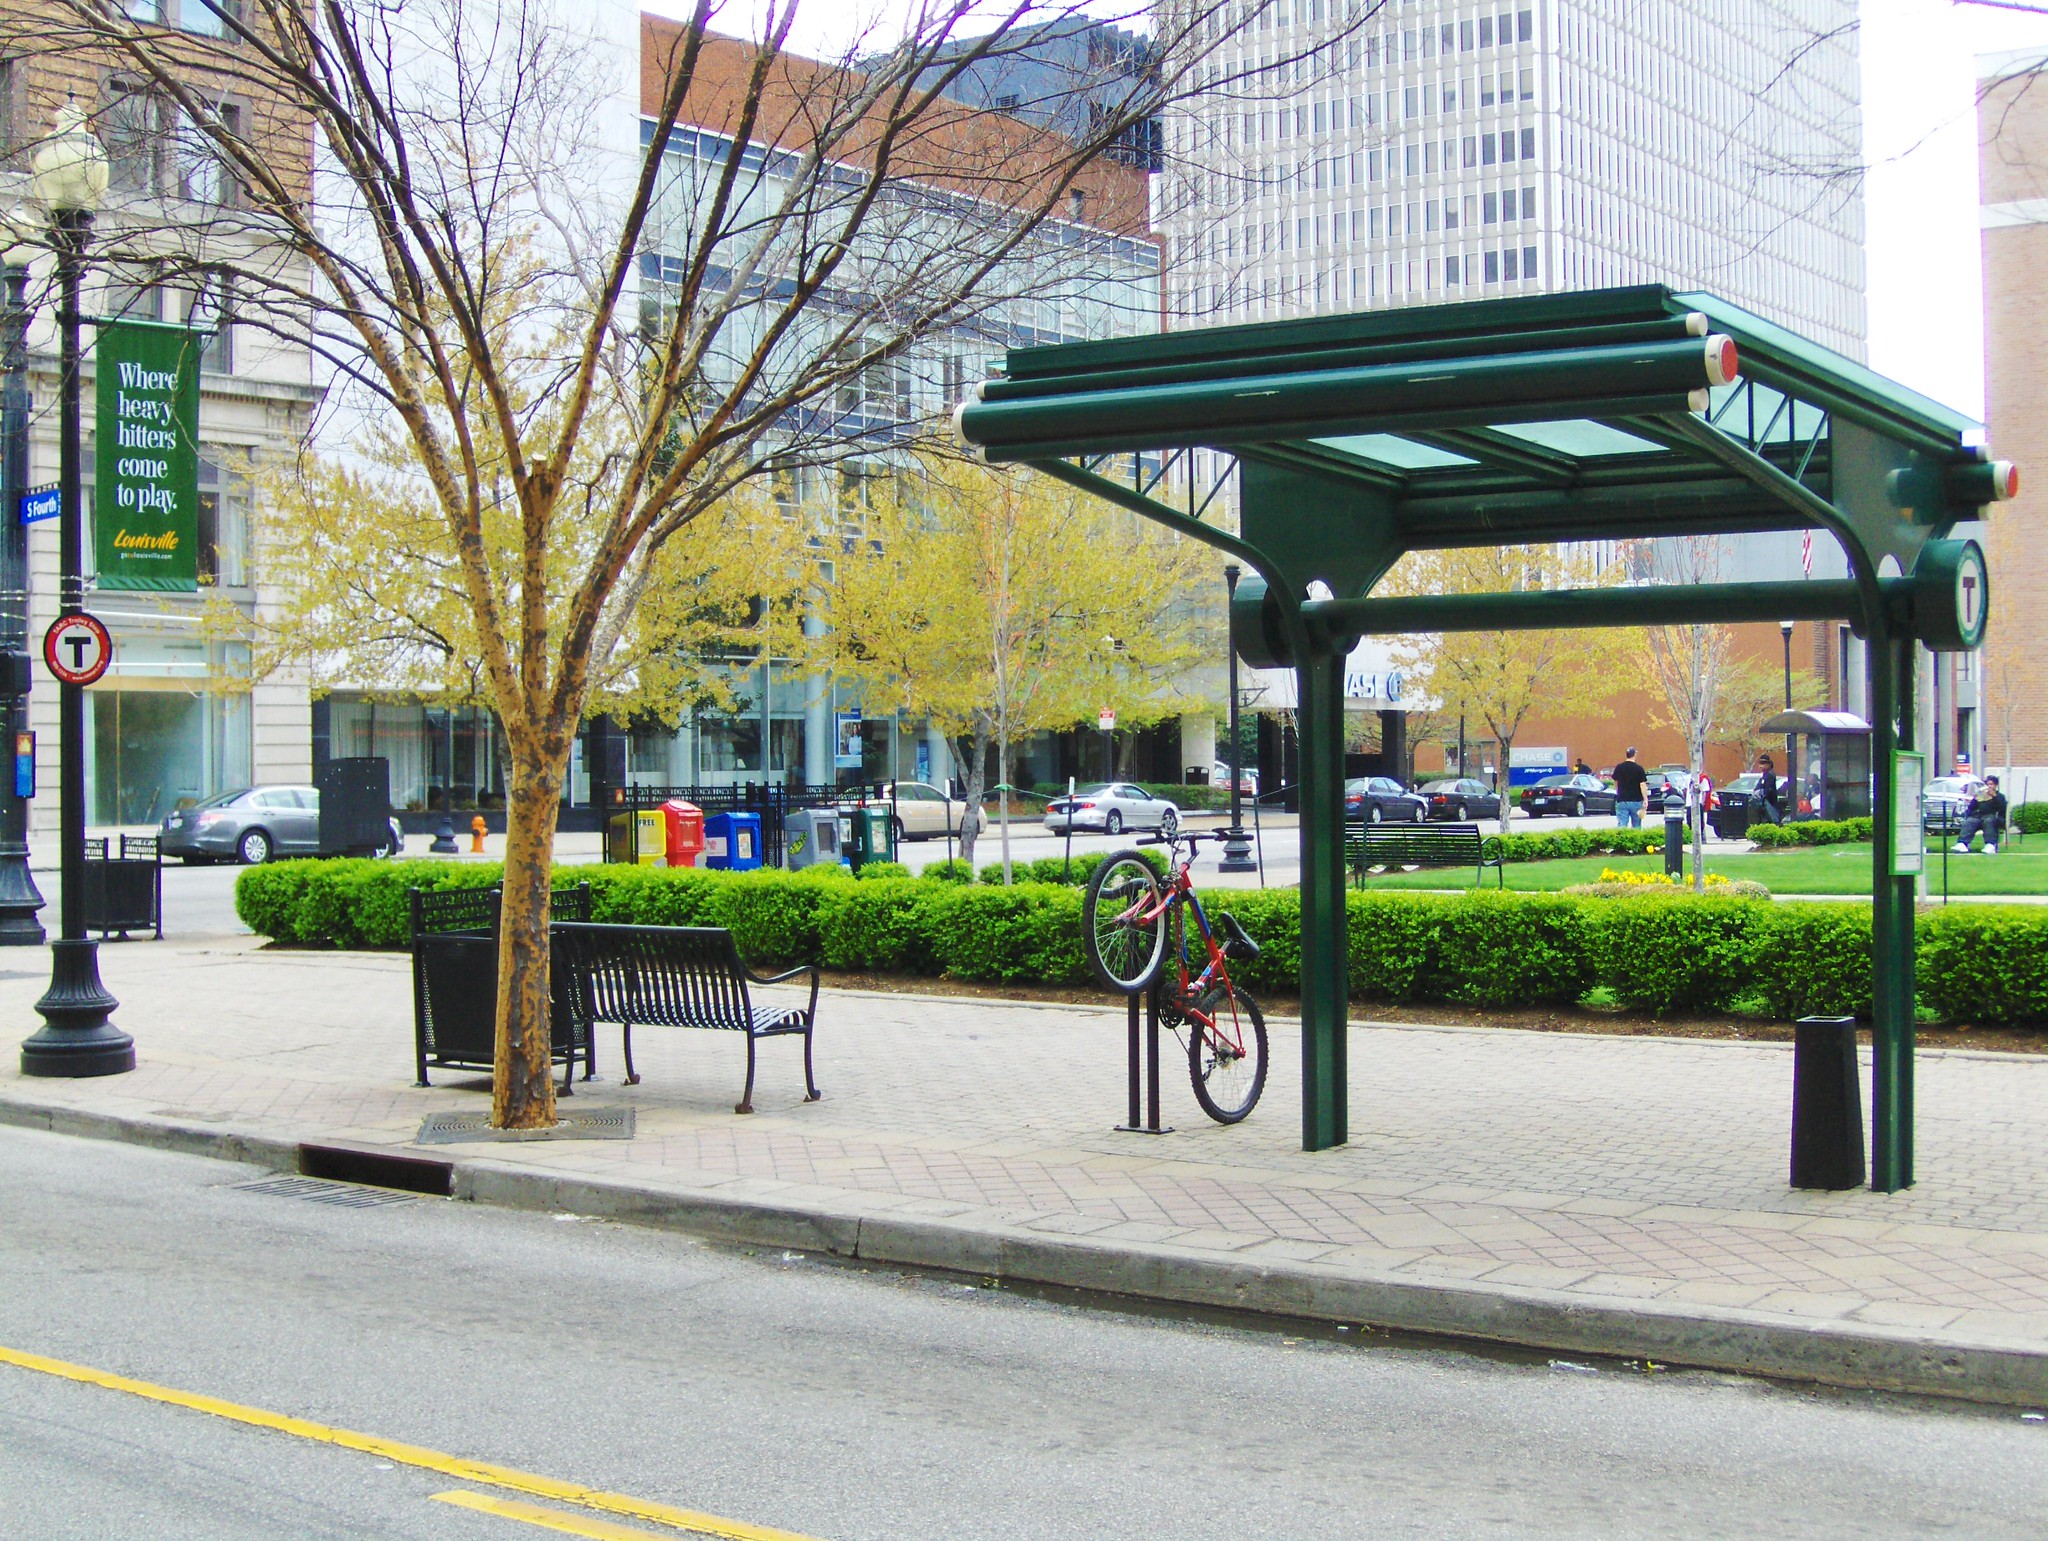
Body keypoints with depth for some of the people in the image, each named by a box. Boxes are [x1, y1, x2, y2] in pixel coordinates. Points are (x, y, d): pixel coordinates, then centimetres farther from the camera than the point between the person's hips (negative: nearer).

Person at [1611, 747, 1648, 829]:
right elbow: (1642, 785, -11)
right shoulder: (1639, 769, -7)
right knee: (1636, 827, 10)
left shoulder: (1619, 768, 2)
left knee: (1621, 825, -5)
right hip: (1636, 800, -1)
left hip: (1622, 801, 1)